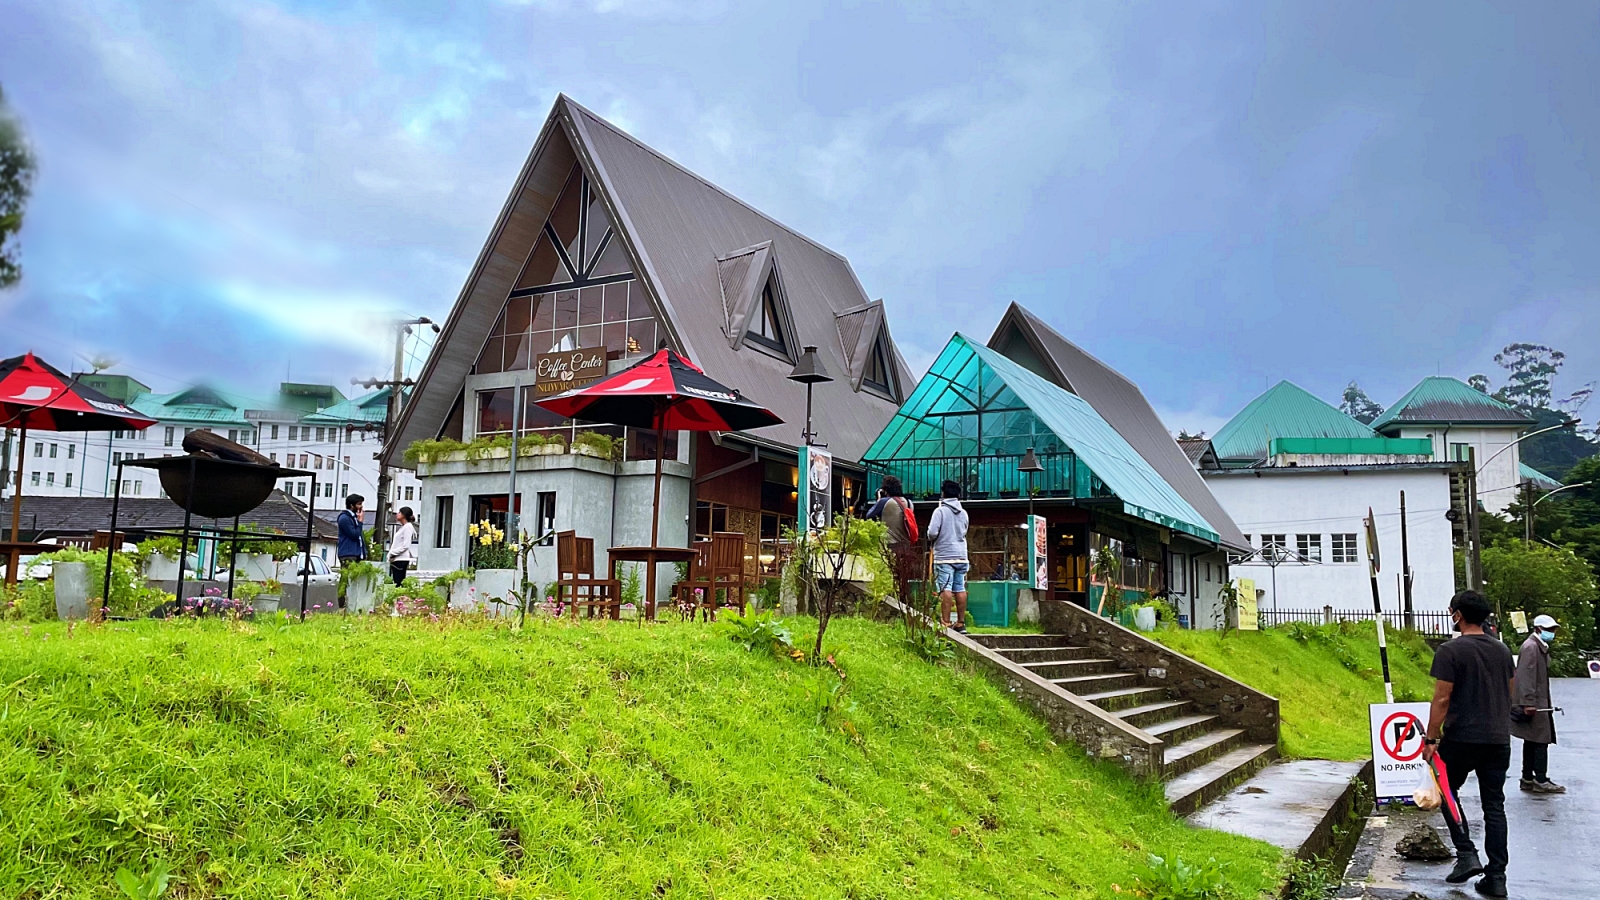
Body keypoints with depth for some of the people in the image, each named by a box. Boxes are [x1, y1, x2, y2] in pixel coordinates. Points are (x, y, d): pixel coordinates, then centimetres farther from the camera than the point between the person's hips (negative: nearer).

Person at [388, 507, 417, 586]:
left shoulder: (408, 526, -7)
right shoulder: (401, 527, 19)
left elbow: (406, 545, -14)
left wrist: (392, 552, -11)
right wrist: (390, 554, 8)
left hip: (401, 560, -8)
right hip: (395, 560, 8)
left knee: (399, 584, -10)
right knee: (395, 583, 4)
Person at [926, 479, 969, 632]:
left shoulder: (940, 511, -7)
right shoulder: (963, 513, 11)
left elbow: (932, 532, -14)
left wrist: (930, 540, 5)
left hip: (944, 556, -5)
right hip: (961, 556, 6)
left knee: (946, 589, -7)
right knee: (960, 589, 7)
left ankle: (946, 622, -10)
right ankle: (961, 622, 10)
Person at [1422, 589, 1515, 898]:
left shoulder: (1450, 651, -13)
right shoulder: (1502, 650, 7)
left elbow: (1441, 699, -15)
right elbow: (1509, 694, 16)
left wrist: (1431, 739, -9)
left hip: (1461, 737, -5)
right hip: (1498, 739, 5)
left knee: (1448, 792, 15)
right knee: (1494, 805, 9)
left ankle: (1467, 855, 6)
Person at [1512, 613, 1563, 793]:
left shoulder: (1540, 647, 17)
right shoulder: (1531, 646, -14)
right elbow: (1526, 676, -21)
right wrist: (1529, 702, -25)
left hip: (1538, 702, 10)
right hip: (1533, 703, -10)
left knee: (1532, 741, 12)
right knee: (1541, 740, -8)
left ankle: (1528, 779, 17)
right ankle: (1541, 781, -4)